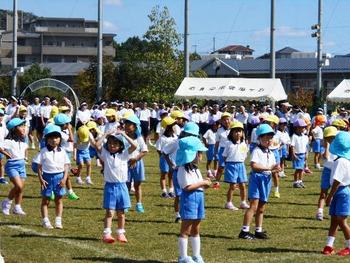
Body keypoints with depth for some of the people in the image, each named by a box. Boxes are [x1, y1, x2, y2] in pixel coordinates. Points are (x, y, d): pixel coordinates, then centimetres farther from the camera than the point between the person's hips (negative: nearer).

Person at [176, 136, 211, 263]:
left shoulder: (195, 169, 17)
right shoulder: (183, 169, -13)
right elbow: (188, 186, -21)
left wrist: (205, 184, 0)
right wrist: (202, 183, -15)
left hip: (198, 197, 9)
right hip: (189, 198, -9)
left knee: (195, 230, 14)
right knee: (185, 230, -4)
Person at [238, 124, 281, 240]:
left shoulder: (270, 153, 15)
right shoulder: (257, 151, -11)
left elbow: (273, 167, 18)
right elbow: (254, 166, -24)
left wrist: (276, 169, -6)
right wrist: (269, 168, -25)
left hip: (267, 179, 8)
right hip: (257, 178, -8)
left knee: (261, 208, 13)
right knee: (254, 206, -12)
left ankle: (258, 231, 21)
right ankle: (244, 231, -11)